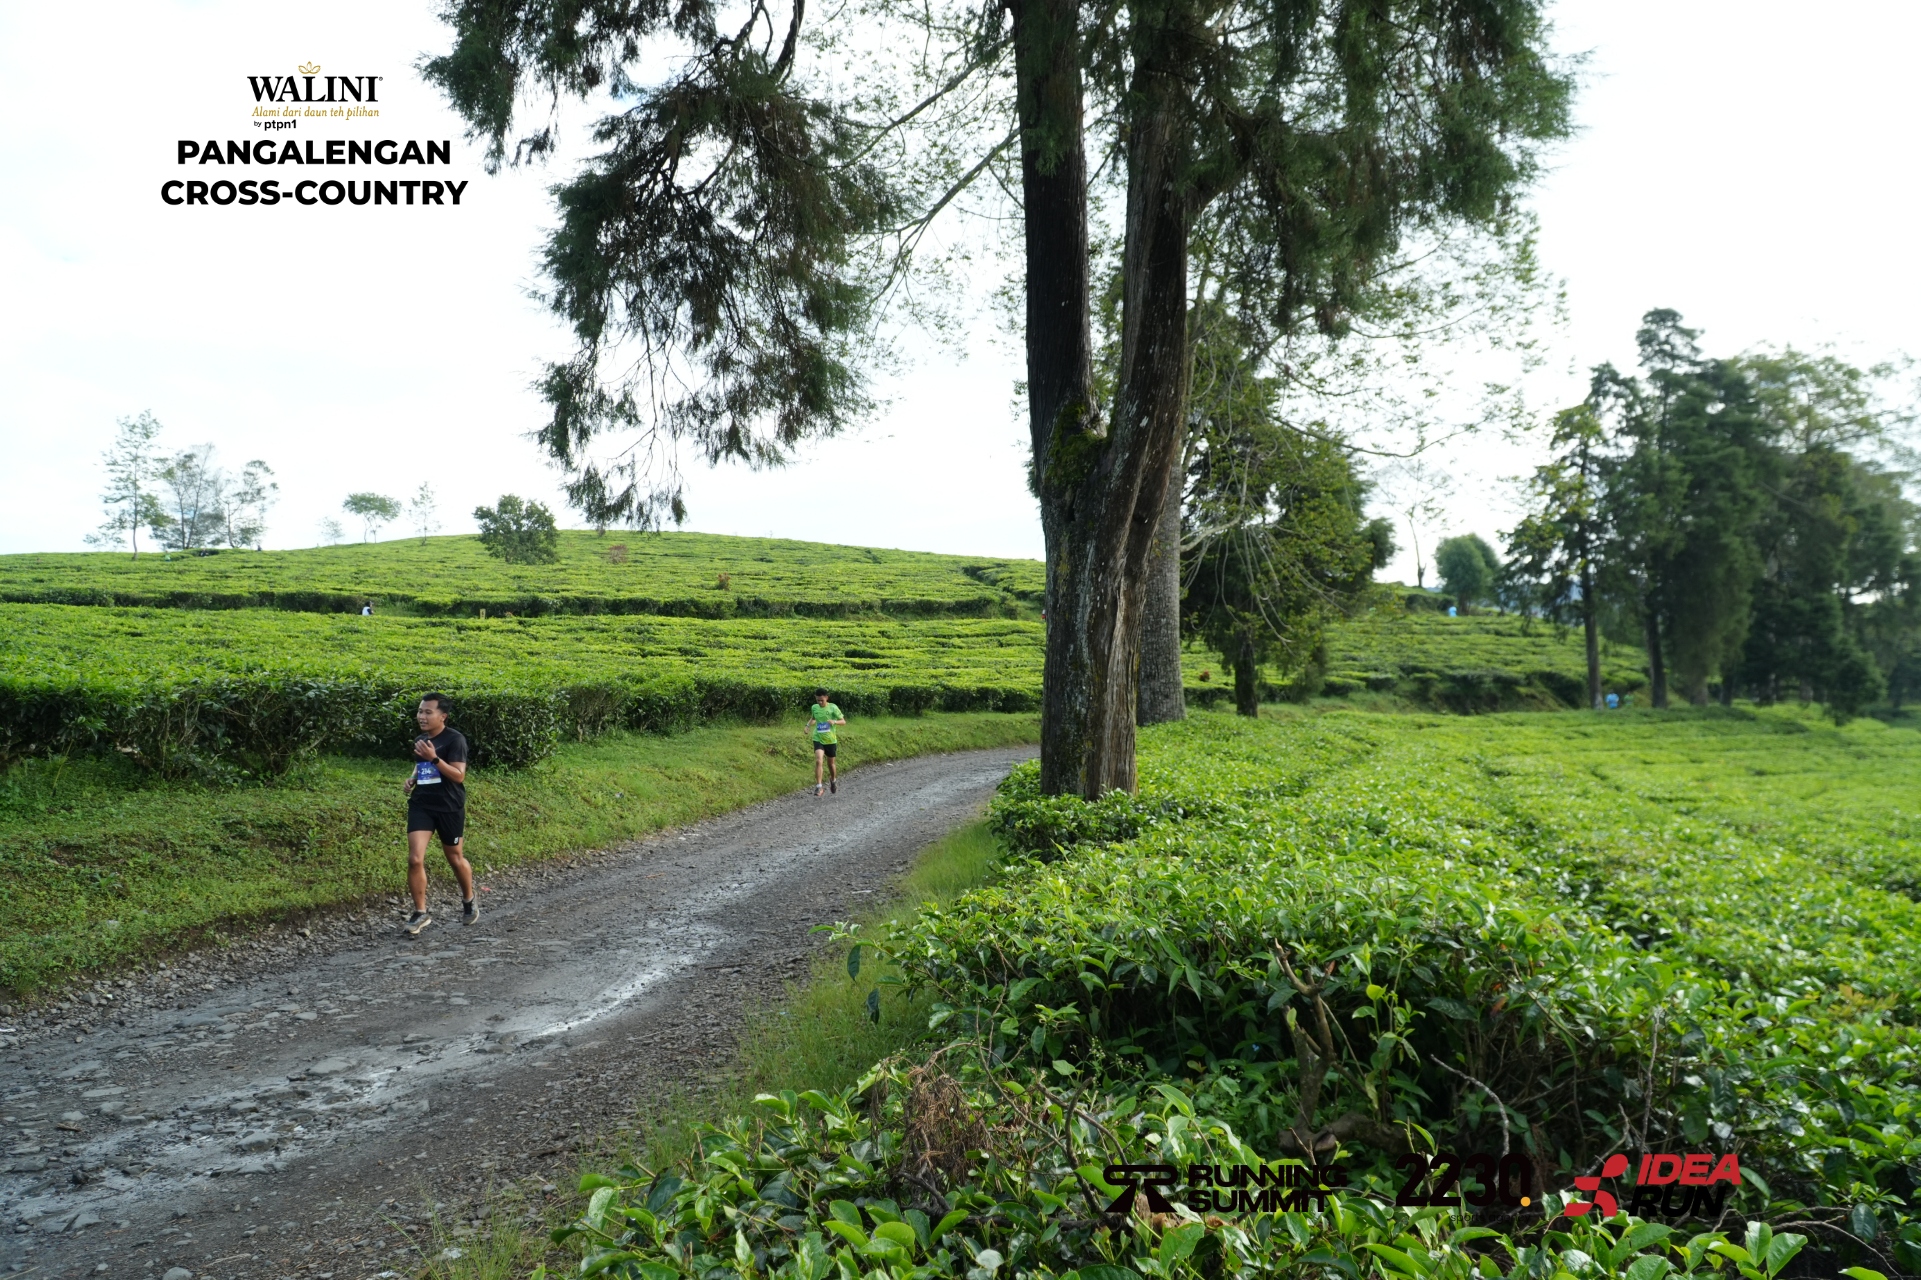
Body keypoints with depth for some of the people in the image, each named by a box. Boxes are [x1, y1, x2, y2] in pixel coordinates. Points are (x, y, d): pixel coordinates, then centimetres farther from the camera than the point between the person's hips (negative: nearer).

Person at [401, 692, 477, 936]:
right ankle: (420, 914, 3)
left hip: (449, 808, -5)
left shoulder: (454, 739, -13)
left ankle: (469, 902, 36)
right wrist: (412, 779, 6)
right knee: (415, 859, -9)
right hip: (421, 805, 5)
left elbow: (459, 775, -20)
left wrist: (434, 758, -30)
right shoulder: (419, 740, 8)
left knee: (455, 858, 12)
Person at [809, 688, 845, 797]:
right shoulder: (814, 707, 0)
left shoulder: (833, 708, -10)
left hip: (830, 740, -1)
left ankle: (833, 780, 43)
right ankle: (818, 787, -17)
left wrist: (834, 721, -27)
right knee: (818, 761, -20)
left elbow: (843, 721, -7)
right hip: (818, 739, 1)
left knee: (830, 763, 12)